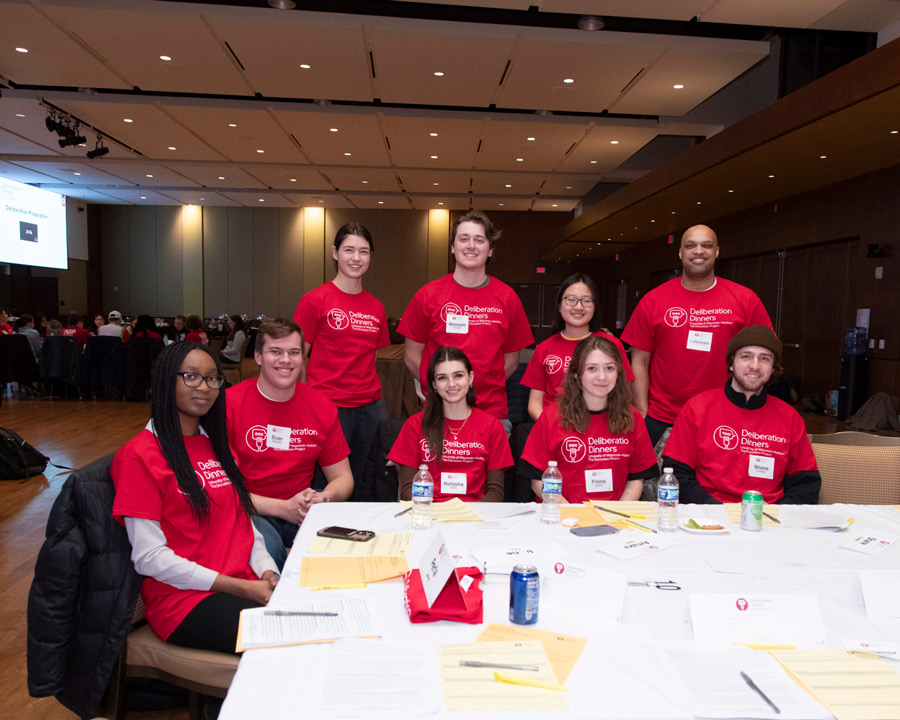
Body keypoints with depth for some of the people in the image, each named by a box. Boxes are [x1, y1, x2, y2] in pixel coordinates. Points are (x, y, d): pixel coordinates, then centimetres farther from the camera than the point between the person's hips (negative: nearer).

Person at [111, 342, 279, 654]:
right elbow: (149, 557, -11)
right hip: (183, 598, -6)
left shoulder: (218, 445, 17)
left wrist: (267, 573, -3)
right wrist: (241, 588, -15)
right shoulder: (140, 455, -6)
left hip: (247, 585, 6)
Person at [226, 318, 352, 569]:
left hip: (302, 509, 3)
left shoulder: (322, 406, 2)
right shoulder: (230, 403, -9)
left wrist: (325, 498, -17)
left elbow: (342, 478, 7)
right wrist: (283, 508, -20)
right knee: (268, 545, -34)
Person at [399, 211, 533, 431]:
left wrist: (485, 386, 1)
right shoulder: (428, 295, 1)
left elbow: (511, 360, 10)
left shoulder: (508, 298, 4)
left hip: (494, 413, 1)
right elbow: (411, 357, 4)